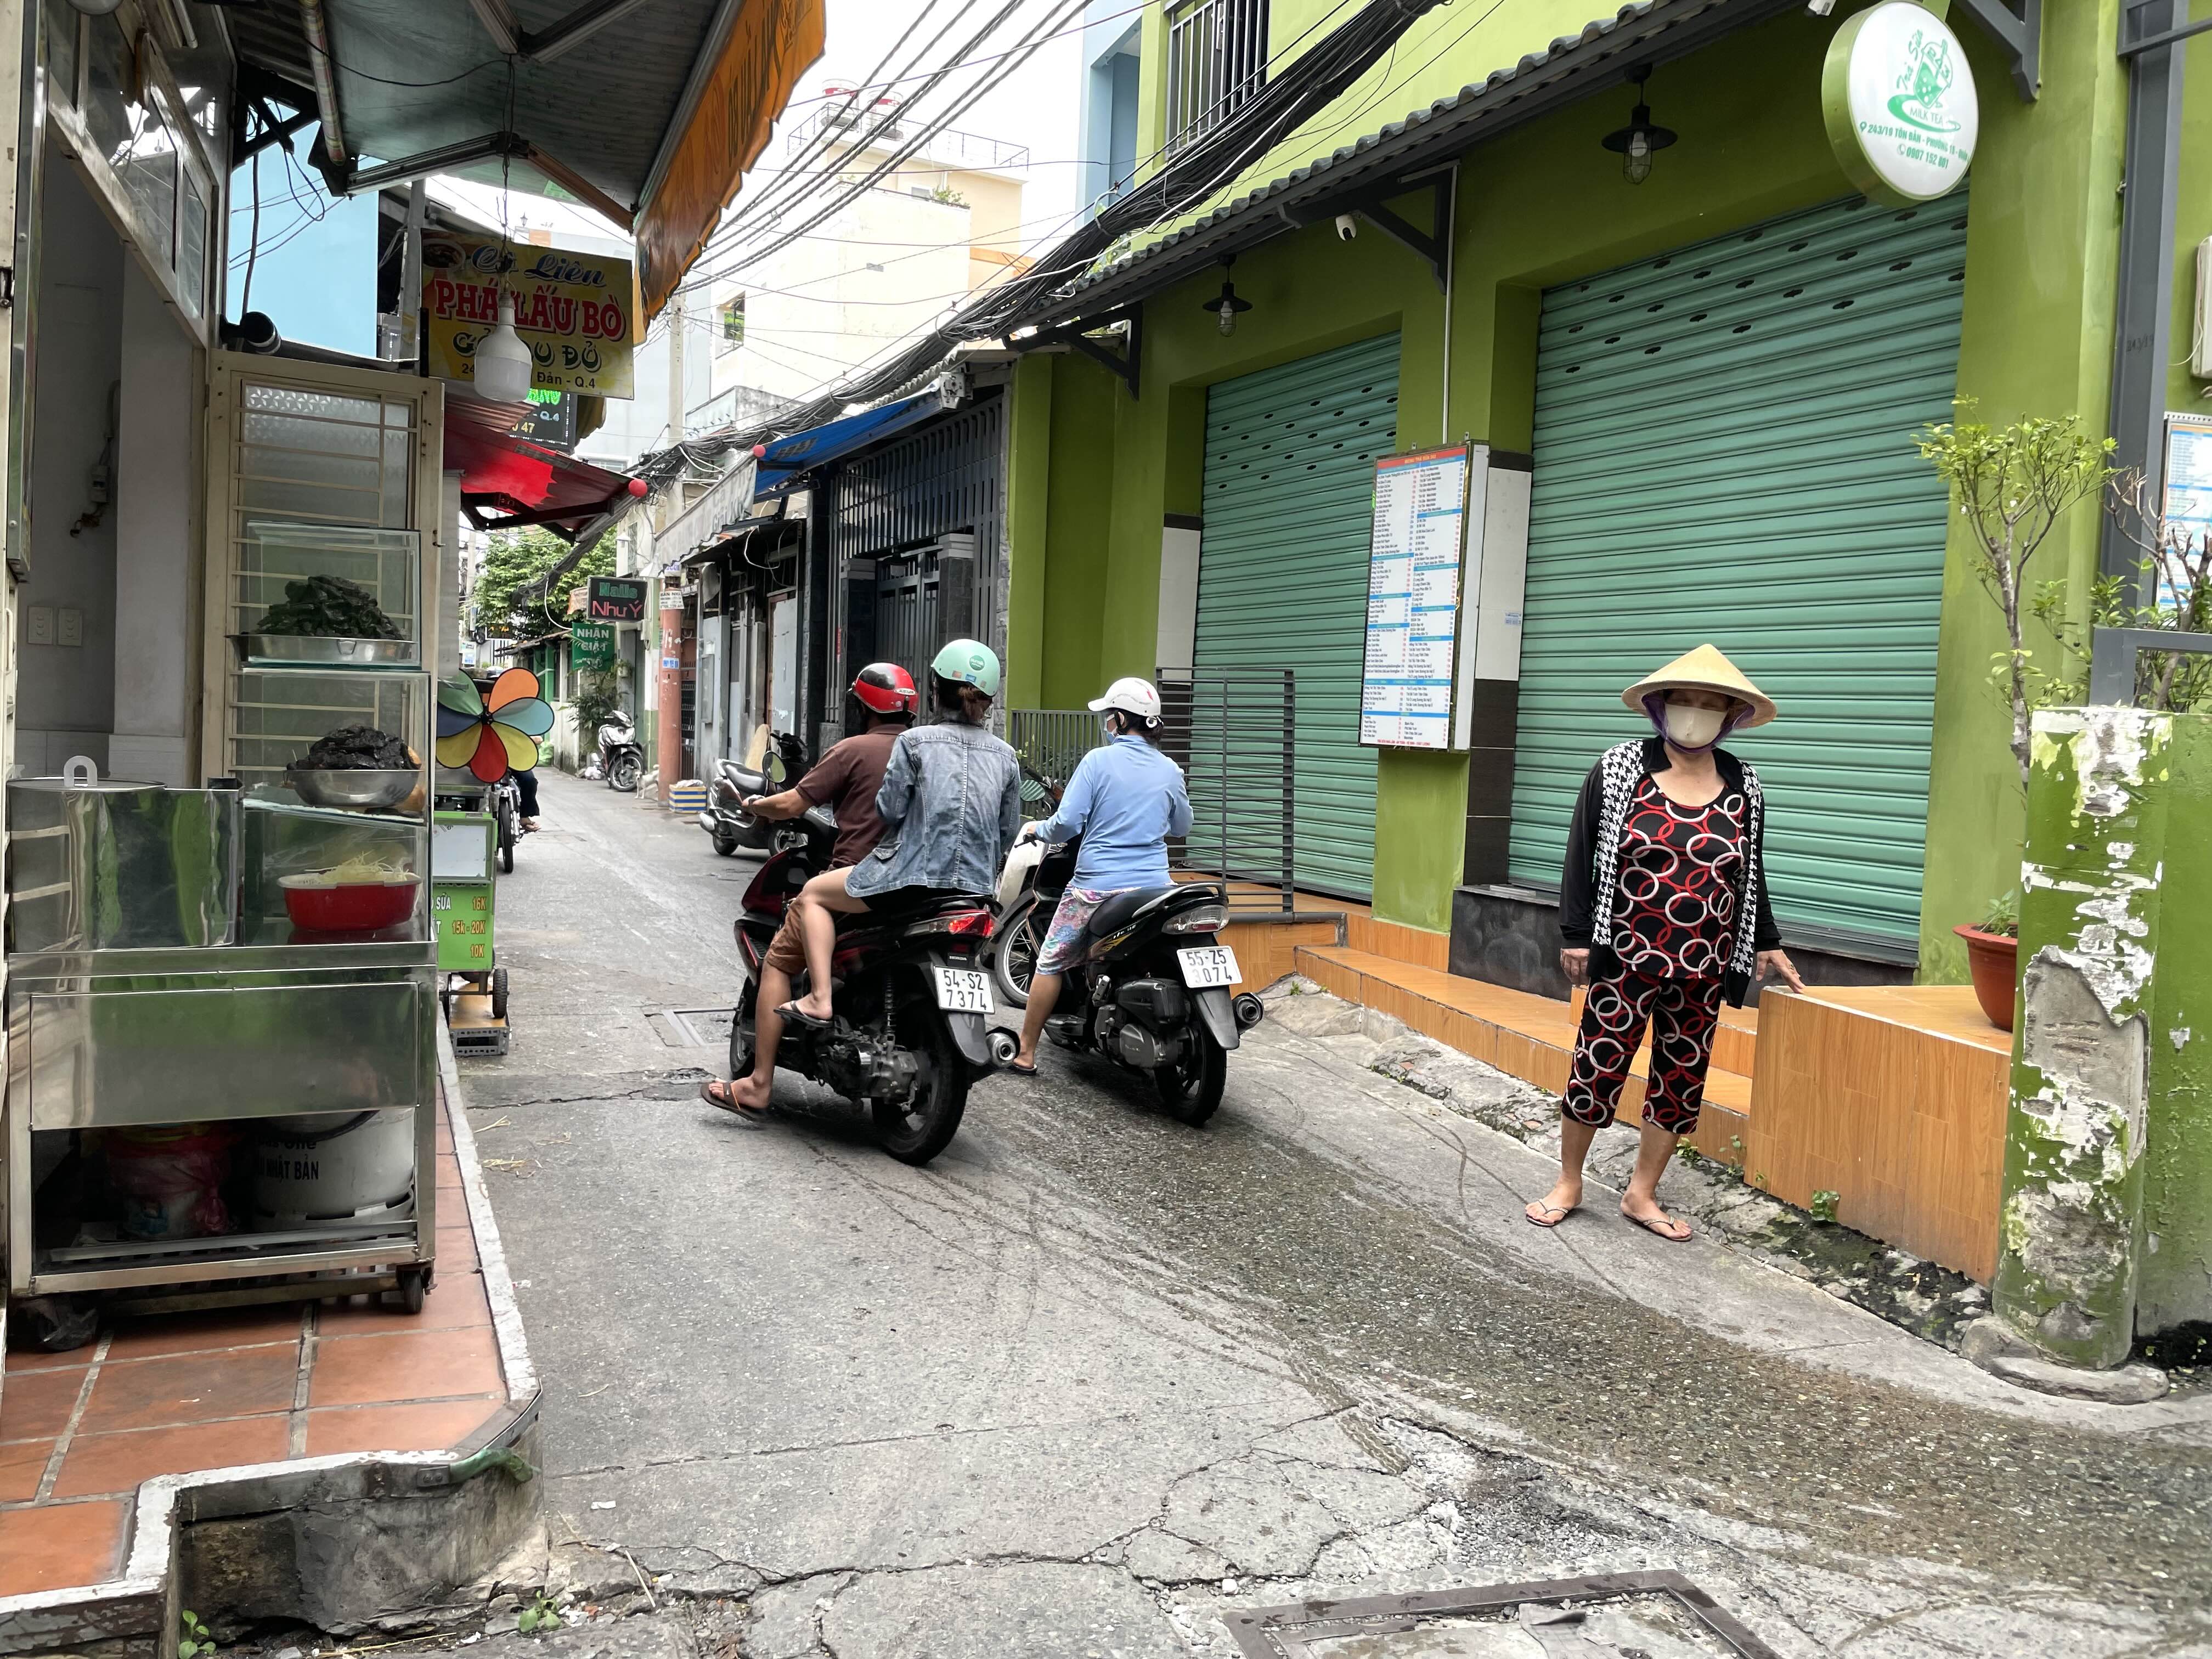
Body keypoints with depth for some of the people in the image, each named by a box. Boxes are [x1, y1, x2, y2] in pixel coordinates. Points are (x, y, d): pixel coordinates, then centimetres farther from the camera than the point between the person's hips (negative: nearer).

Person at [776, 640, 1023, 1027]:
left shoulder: (915, 741, -4)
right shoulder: (1006, 757, 7)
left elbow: (889, 810, -6)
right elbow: (1008, 834, 9)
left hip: (914, 875, -5)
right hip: (977, 886, 5)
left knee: (812, 895, 13)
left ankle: (820, 999, 0)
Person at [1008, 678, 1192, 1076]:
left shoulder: (1098, 761, -8)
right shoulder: (1170, 770, 5)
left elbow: (1067, 823, -12)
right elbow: (1181, 826, 20)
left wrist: (1039, 830, 9)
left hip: (1097, 886, -4)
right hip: (1153, 886, 4)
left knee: (1051, 962, 9)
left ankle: (1026, 1055, 12)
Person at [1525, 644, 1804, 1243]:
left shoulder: (1744, 786, 7)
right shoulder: (1620, 769, -3)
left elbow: (1750, 871, 18)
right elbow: (1582, 852, -2)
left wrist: (1765, 942, 20)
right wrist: (1576, 934, -5)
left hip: (1703, 970, 4)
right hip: (1626, 961, -3)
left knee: (1682, 1079, 9)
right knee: (1597, 1068, 1)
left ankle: (1642, 1194, 23)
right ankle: (1568, 1182, 19)